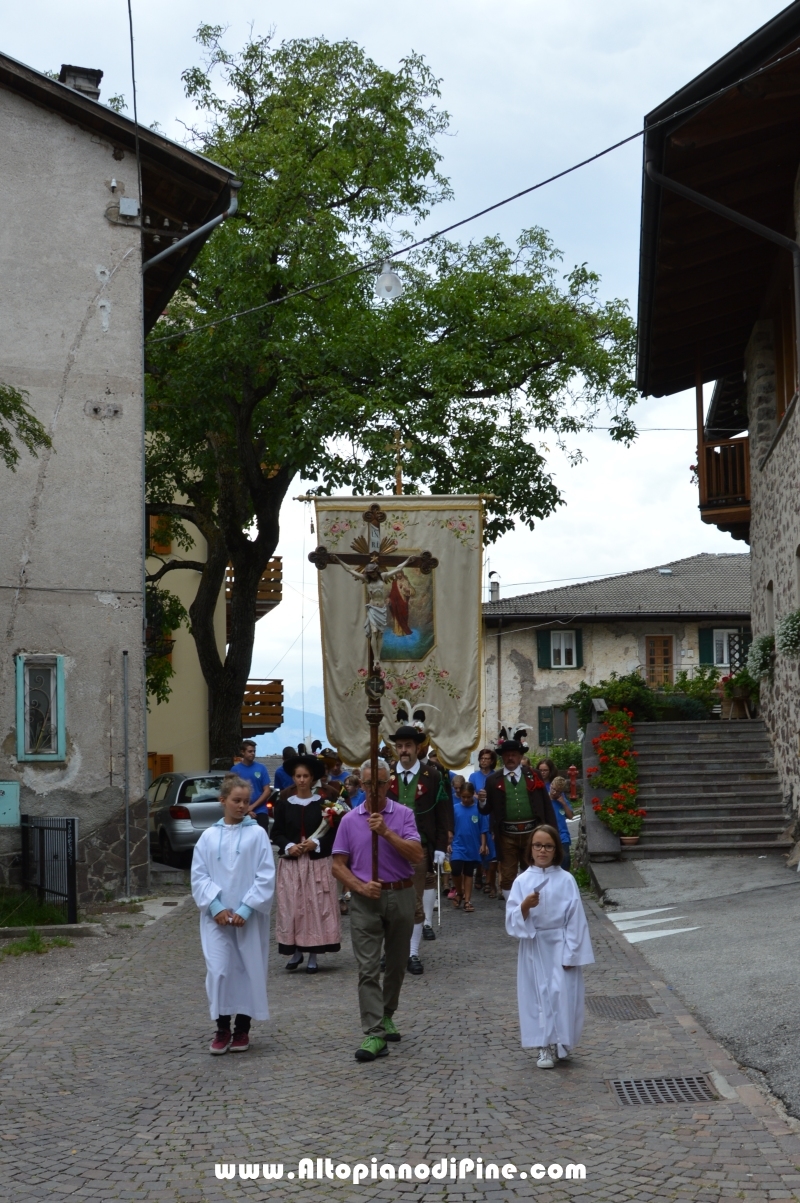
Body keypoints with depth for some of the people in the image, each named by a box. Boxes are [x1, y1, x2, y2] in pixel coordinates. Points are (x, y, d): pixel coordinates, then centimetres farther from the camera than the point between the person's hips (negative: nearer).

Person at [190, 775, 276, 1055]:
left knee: (249, 970, 6)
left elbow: (266, 876, -5)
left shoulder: (257, 834, -1)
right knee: (218, 971, -5)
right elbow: (199, 876, 3)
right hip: (216, 917, 1)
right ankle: (222, 1029, 7)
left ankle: (242, 1029, 19)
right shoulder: (208, 836, 4)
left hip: (249, 917, -1)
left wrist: (246, 909, -12)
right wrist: (216, 906, -10)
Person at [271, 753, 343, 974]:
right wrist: (288, 846, -11)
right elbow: (276, 833, 6)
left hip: (317, 862, -1)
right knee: (292, 907, 0)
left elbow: (333, 831, 1)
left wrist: (316, 844, -14)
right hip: (291, 863, 1)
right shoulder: (284, 802, 4)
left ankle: (313, 954, 6)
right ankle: (295, 951, 12)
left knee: (316, 906, -1)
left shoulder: (323, 801, 0)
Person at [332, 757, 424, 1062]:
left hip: (400, 896, 1)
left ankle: (387, 1016, 34)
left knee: (396, 964, 14)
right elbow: (338, 865, 3)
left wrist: (387, 832, -20)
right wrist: (361, 887, -13)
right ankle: (375, 1034, -10)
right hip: (366, 900, -1)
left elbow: (417, 856, -11)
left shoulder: (403, 815, 1)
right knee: (368, 969, -8)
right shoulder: (350, 820, 3)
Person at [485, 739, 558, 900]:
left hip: (532, 833, 0)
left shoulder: (533, 775, 5)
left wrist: (551, 832, -2)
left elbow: (546, 804, 3)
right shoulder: (493, 780, 5)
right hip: (507, 835, 0)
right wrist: (482, 801, -17)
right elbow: (487, 809, 5)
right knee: (507, 877, 4)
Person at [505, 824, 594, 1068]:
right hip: (533, 947, 1)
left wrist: (571, 952, -8)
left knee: (562, 994, -4)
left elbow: (575, 919, -4)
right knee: (538, 995, 3)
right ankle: (546, 1047, 11)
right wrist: (525, 906, -24)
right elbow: (512, 919, -4)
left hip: (560, 945, -1)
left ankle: (560, 1044, 11)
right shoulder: (522, 881, -1)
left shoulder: (566, 880, -4)